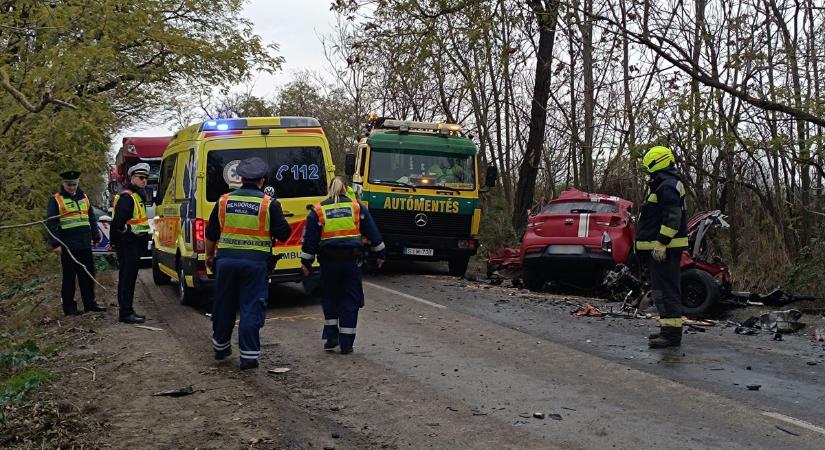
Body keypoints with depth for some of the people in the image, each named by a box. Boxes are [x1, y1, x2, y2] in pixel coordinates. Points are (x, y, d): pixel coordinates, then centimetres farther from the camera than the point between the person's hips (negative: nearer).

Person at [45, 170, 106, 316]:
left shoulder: (83, 197, 14)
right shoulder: (56, 200, -4)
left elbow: (92, 219, 20)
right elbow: (51, 223, -7)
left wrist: (96, 236, 15)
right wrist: (55, 244, -13)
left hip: (85, 244, 5)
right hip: (68, 245, -5)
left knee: (88, 274, 9)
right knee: (69, 277, 2)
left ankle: (90, 303, 18)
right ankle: (69, 306, 10)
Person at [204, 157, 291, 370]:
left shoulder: (224, 201, 4)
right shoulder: (269, 204, -7)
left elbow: (211, 234, 11)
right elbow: (284, 234, -4)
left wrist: (209, 256, 26)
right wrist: (277, 215, 14)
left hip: (226, 260, 3)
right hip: (255, 262, -3)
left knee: (224, 305, 17)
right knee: (251, 308, 2)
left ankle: (221, 347, 32)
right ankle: (249, 355, 1)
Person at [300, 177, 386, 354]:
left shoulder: (317, 211, 3)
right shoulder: (357, 207, 5)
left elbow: (309, 239, 4)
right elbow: (373, 233, 9)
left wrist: (306, 263, 11)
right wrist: (380, 254, 19)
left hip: (329, 261, 0)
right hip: (352, 260, 0)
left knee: (329, 298, 17)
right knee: (350, 300, 5)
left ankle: (331, 336, 13)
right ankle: (346, 343, 5)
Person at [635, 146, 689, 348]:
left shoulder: (668, 186, -15)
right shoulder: (663, 184, 21)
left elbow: (672, 218, -24)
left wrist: (661, 243, -26)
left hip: (663, 248, -11)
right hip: (660, 247, 11)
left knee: (665, 289, -12)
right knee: (662, 288, 16)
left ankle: (672, 333, -12)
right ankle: (669, 328, 24)